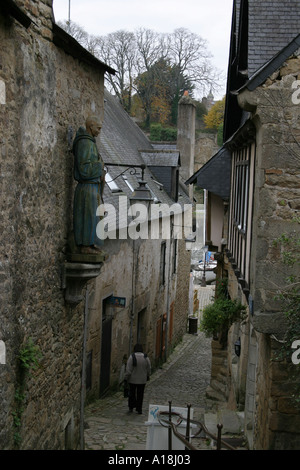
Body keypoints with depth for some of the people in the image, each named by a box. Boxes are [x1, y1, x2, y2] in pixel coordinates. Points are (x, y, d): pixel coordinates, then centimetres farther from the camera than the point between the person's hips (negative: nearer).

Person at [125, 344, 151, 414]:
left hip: (133, 379, -2)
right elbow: (149, 369, 3)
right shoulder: (146, 357, -6)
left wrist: (126, 378, -6)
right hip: (142, 380, 2)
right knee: (140, 395, 11)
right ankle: (139, 409, 12)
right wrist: (147, 376, 19)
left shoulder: (132, 357, -15)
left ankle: (131, 407, 22)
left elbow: (128, 369, -16)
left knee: (132, 393, 17)